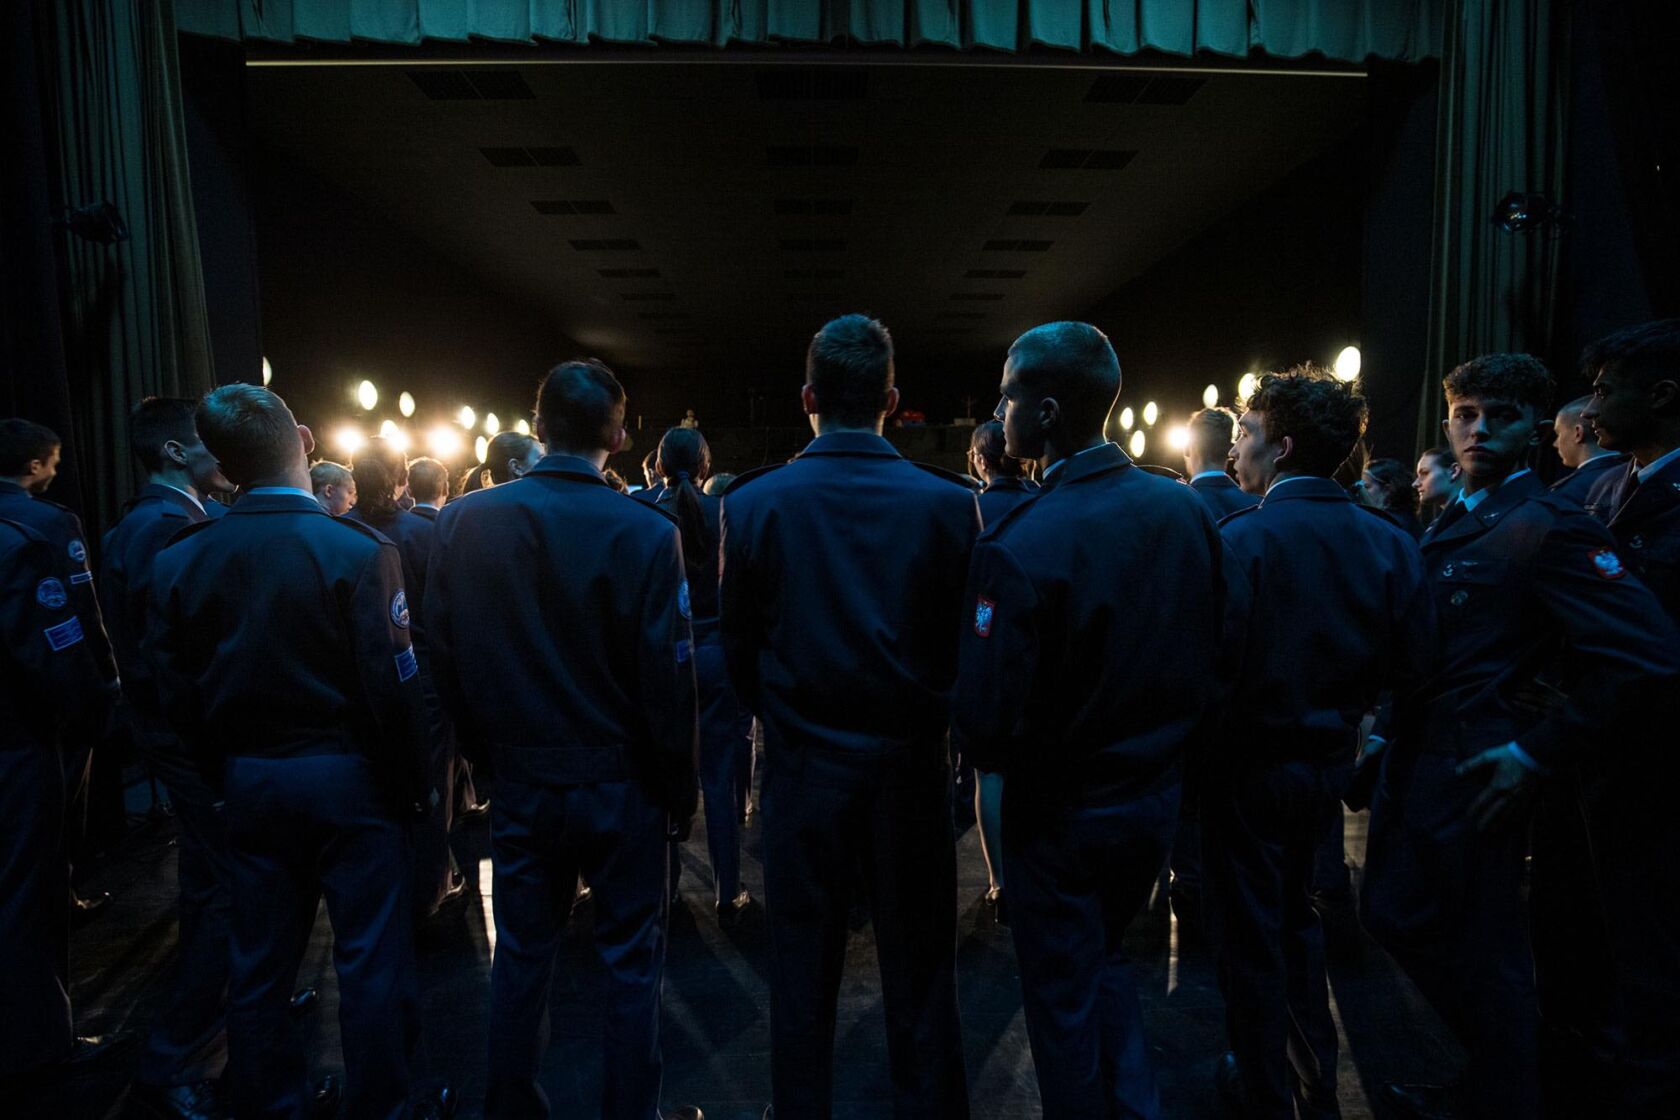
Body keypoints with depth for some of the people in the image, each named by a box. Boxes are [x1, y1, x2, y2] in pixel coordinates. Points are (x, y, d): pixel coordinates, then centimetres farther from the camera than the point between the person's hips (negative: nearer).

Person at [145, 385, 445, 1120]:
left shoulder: (180, 559, -2)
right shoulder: (356, 548, -17)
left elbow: (174, 689, 3)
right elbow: (392, 684, -18)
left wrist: (222, 776, 15)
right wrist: (411, 784, -5)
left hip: (247, 781, 5)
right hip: (348, 776, -4)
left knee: (258, 966, 18)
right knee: (370, 961, 9)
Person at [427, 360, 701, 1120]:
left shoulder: (465, 522, -7)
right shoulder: (645, 533, -18)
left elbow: (443, 657, 0)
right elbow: (667, 679, -15)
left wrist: (489, 737, 14)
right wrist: (680, 792, -3)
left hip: (520, 778, 4)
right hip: (619, 779, -3)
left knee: (522, 951, 19)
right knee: (631, 958, 13)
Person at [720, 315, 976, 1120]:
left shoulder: (752, 503, -9)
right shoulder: (949, 503, -10)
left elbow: (738, 649, -1)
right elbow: (968, 646, -4)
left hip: (802, 772, 0)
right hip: (912, 772, 0)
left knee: (801, 978, 16)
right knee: (920, 979, 16)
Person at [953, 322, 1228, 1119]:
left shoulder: (1018, 546, -28)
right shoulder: (1187, 510, -9)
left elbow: (986, 725, -25)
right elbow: (1215, 657, 0)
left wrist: (987, 752, -3)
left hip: (1059, 814, -5)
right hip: (1156, 798, 6)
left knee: (1063, 995, 18)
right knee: (1106, 958, 30)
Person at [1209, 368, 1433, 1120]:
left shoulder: (1241, 537, -22)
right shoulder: (1388, 541, -6)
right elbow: (1410, 664, -3)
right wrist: (1338, 704, 12)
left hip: (1251, 767, -6)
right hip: (1329, 761, 6)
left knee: (1252, 935, 12)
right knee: (1298, 917, 25)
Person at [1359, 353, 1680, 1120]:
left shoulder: (1550, 527, -13)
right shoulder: (1449, 525, 12)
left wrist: (1538, 752, -18)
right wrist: (1388, 732, 12)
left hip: (1471, 772, -8)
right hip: (1413, 761, 9)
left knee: (1482, 957, 6)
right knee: (1393, 917, 19)